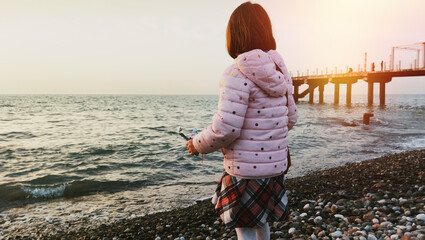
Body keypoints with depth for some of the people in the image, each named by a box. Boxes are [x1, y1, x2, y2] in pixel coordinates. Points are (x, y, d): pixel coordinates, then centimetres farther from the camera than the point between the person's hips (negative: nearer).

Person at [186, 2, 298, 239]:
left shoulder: (237, 73, -19)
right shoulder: (279, 72, 4)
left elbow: (225, 129, -23)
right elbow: (290, 119, 11)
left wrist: (198, 145, -6)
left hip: (246, 171, -7)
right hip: (275, 166, 8)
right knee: (260, 221, 27)